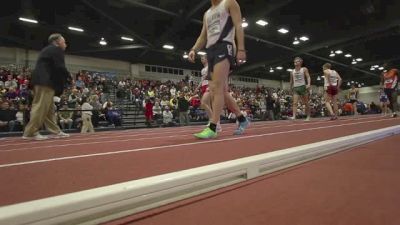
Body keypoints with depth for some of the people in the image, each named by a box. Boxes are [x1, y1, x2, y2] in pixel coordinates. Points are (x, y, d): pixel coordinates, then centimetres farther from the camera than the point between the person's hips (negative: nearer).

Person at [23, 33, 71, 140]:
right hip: (45, 82, -10)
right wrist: (68, 76, 3)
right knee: (41, 107, -10)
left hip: (41, 81, 10)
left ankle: (56, 131, 13)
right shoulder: (57, 50, -2)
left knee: (48, 108, 9)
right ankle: (30, 132, -7)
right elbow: (60, 67, -12)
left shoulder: (47, 49, 26)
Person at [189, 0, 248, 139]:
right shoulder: (207, 14, 29)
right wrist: (193, 49, 5)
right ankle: (242, 120, 16)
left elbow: (238, 26, -3)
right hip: (211, 51, 8)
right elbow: (203, 37, 24)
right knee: (222, 90, 4)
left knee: (217, 87, -20)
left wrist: (241, 49, -16)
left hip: (224, 47, -8)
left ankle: (212, 128, -23)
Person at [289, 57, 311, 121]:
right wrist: (291, 87, 21)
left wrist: (309, 84, -22)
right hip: (295, 88, 3)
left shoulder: (304, 69, 3)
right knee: (295, 103, -13)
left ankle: (308, 116, 13)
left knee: (306, 103, 5)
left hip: (303, 86, -2)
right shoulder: (292, 72, 13)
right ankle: (294, 116, -23)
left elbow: (308, 77, -7)